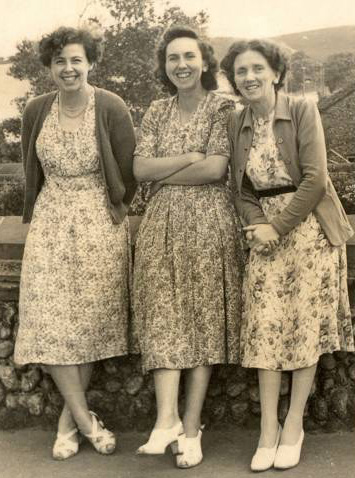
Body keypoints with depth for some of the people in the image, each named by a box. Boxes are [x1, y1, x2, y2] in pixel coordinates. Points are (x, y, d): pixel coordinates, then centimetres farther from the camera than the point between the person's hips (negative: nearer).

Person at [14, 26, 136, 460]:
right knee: (51, 318, -6)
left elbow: (129, 170, -2)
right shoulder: (36, 110, 2)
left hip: (100, 222, -3)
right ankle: (85, 419, 4)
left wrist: (116, 208, 5)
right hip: (50, 221, 3)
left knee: (91, 319, 1)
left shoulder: (110, 108, -9)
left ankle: (69, 418, 16)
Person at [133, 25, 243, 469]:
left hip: (209, 222, -3)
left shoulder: (223, 108, 1)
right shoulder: (157, 112, 13)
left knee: (203, 317, -1)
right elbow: (140, 169, 2)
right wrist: (191, 157, -8)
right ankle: (167, 418, -6)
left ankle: (191, 426, 4)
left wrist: (163, 172, -3)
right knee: (163, 317, -6)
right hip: (162, 223, 3)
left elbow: (216, 169, -11)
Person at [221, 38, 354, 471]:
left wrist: (279, 226, -15)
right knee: (264, 327, -2)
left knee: (306, 323, 1)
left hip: (309, 227, -3)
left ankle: (294, 425, 14)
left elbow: (314, 179, -14)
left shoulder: (302, 110, -7)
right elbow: (240, 188, 7)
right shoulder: (235, 124, 5)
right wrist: (256, 225, -11)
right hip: (264, 233, 3)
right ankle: (268, 429, 7)